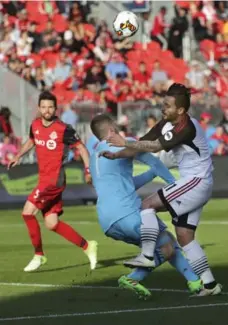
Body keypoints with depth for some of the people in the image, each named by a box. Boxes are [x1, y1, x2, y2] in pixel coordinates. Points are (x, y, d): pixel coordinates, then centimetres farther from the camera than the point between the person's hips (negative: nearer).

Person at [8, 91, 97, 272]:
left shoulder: (63, 129, -12)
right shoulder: (35, 125, 7)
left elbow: (81, 147, -5)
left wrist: (88, 169, -14)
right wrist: (18, 157, 21)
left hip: (55, 179, -7)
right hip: (44, 179, 7)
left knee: (28, 212, -15)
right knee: (52, 224, 6)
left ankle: (39, 255, -2)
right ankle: (87, 247, 18)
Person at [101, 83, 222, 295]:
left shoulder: (187, 127, -22)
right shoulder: (166, 124, 6)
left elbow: (155, 147, -30)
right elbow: (142, 144, 2)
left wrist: (125, 143, -25)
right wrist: (115, 155, -10)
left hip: (197, 181, -10)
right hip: (194, 183, 10)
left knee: (148, 205, -13)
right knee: (184, 236, 7)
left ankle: (147, 255, -15)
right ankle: (209, 283, 9)